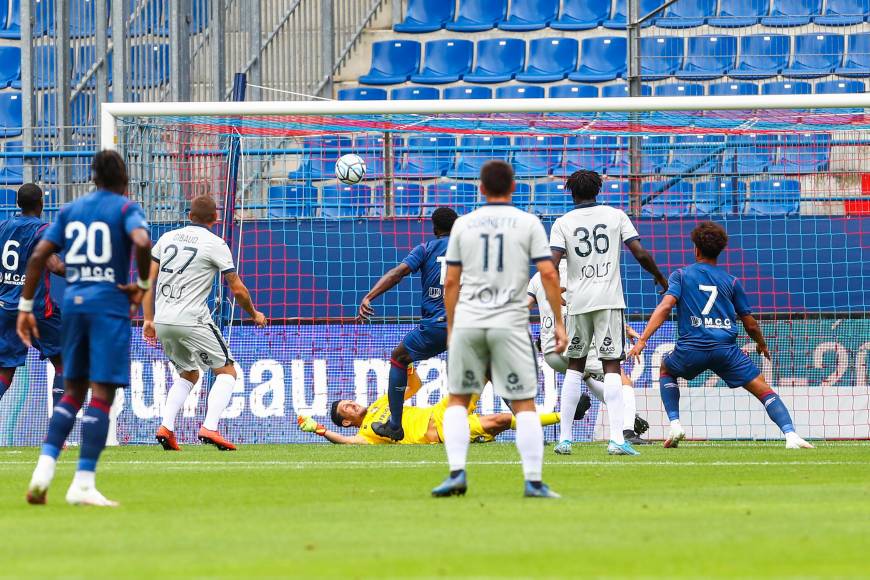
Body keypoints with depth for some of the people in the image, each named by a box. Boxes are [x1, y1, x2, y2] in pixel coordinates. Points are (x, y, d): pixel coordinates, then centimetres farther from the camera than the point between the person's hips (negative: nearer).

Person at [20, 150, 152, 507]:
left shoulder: (71, 210, 14)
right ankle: (83, 484, -12)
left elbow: (38, 256, 7)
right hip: (109, 304, -5)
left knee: (73, 392, 16)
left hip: (72, 303, 5)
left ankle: (45, 467, 1)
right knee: (102, 394, -5)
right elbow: (142, 242, -22)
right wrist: (143, 284, -7)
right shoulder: (125, 208, 0)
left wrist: (25, 306, 9)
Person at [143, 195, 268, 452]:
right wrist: (254, 314, 16)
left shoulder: (168, 238, 12)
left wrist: (149, 320, 15)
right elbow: (237, 289, -1)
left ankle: (166, 427, 5)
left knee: (188, 374, 23)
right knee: (227, 371, 6)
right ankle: (209, 428, -14)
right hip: (192, 320, -6)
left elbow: (148, 280, 10)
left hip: (163, 323, 6)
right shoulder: (215, 244, -3)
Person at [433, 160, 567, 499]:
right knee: (524, 404, 3)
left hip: (467, 322, 2)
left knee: (458, 400, 13)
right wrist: (559, 323, 1)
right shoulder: (528, 223, 2)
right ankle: (534, 481, -3)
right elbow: (548, 274, -4)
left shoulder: (463, 224, 8)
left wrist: (451, 328, 17)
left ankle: (457, 473, -1)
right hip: (511, 324, -2)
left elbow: (451, 282, 8)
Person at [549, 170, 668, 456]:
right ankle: (616, 438, -16)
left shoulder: (563, 223, 3)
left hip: (578, 303, 1)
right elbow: (641, 254, -2)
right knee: (612, 366, -4)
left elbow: (551, 264, -8)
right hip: (609, 299, -1)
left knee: (575, 366, 14)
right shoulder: (615, 216, 4)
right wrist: (659, 276, 15)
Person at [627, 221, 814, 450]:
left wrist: (642, 340, -12)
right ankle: (790, 435, -19)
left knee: (666, 371, 32)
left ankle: (675, 424, 13)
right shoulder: (731, 281, 13)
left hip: (691, 349, 0)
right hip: (726, 347, 0)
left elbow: (665, 306, -7)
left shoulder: (681, 275, 10)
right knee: (763, 390, 3)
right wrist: (762, 345, 36)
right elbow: (750, 324, 15)